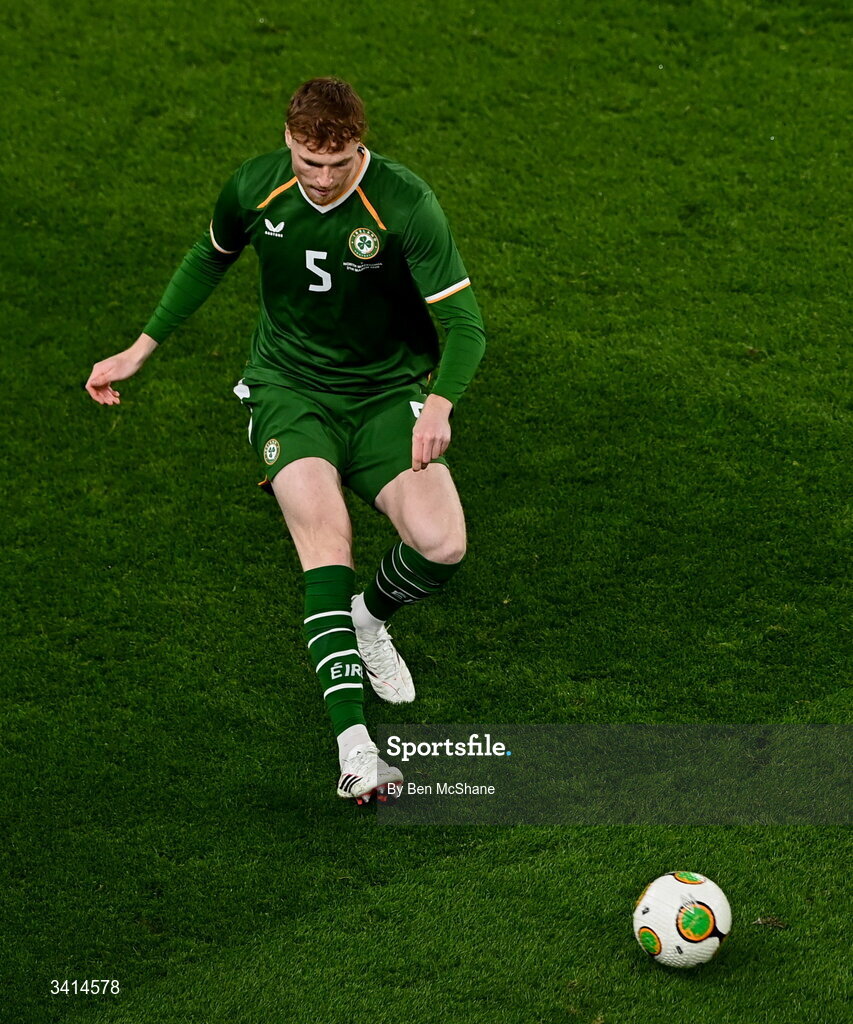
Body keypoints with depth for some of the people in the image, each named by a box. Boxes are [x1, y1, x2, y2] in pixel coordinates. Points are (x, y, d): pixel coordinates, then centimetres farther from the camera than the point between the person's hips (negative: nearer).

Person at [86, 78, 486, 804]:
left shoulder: (405, 203, -19)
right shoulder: (255, 187, -8)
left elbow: (465, 323, -18)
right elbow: (211, 257, 15)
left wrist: (439, 403, -37)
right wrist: (143, 348, 14)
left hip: (388, 393, -1)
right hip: (290, 386, 1)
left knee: (442, 544, -24)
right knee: (325, 532, -29)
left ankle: (371, 621, 15)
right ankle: (354, 742, -38)